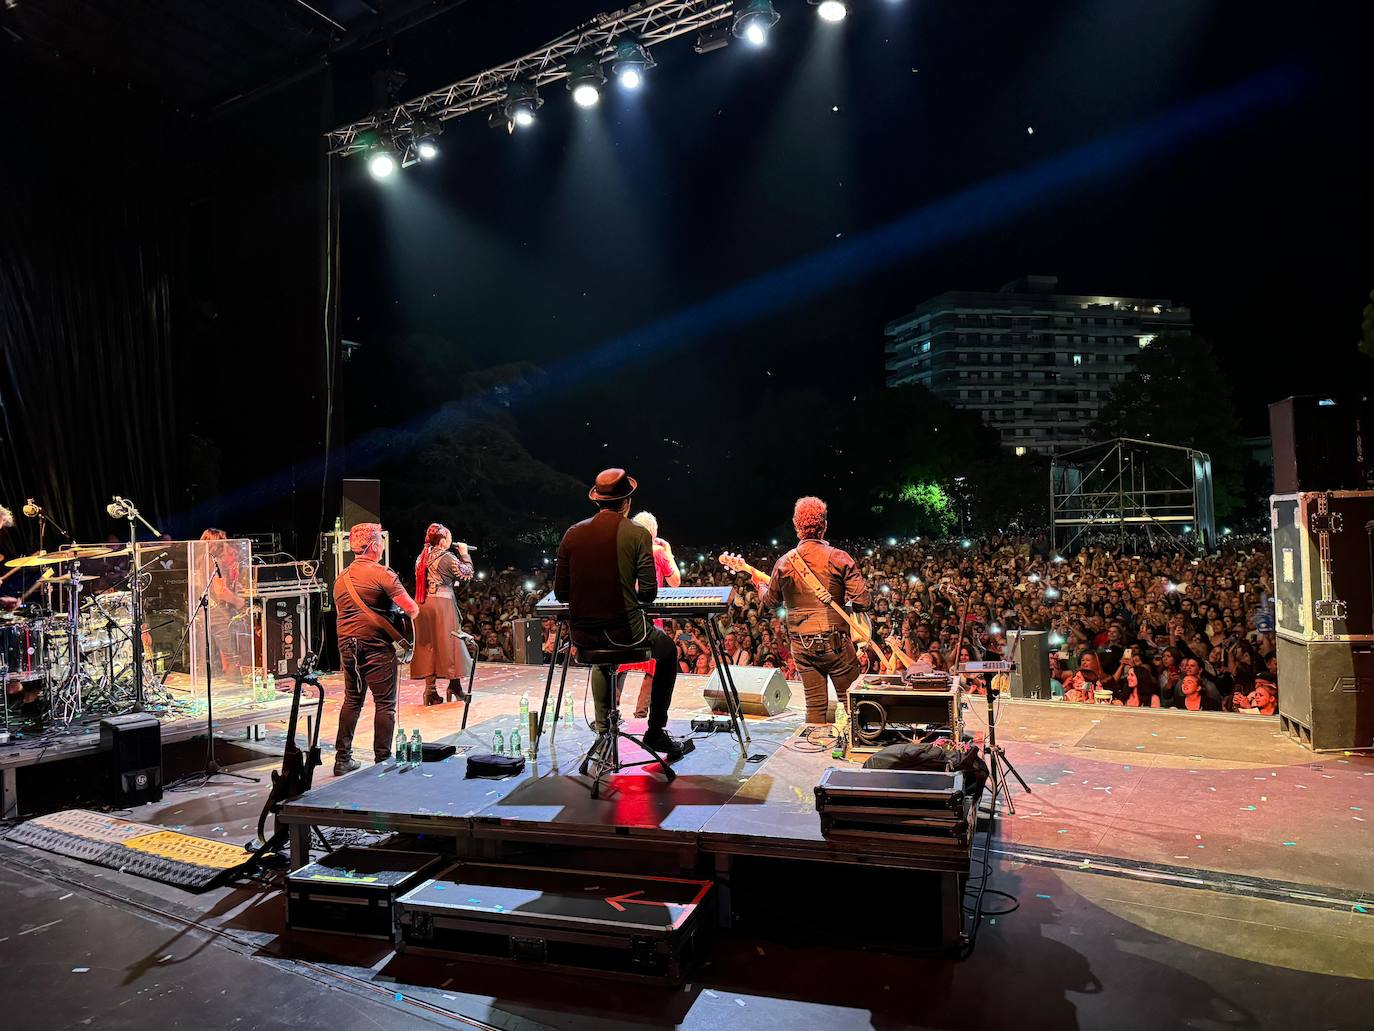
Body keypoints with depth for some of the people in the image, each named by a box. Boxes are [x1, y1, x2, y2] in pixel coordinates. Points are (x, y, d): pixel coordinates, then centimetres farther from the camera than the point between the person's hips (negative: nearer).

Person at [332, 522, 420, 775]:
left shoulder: (341, 578, 12)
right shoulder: (381, 574, -12)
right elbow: (412, 608, -15)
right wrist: (411, 612, 6)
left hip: (347, 647, 7)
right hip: (376, 647, -7)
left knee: (352, 701, 17)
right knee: (385, 703, 1)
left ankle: (342, 759, 19)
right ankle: (383, 760, 3)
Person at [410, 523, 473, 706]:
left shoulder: (422, 557, 11)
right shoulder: (447, 557, -10)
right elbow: (467, 573, 0)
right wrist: (464, 554, 14)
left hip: (423, 605, 7)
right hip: (442, 603, -7)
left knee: (427, 644, 8)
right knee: (448, 643, 4)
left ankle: (430, 690, 8)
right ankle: (454, 685, 12)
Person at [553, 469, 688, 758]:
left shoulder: (573, 534, 2)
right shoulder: (638, 534, -6)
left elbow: (561, 594, 3)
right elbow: (648, 593, -9)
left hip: (582, 635, 4)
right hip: (624, 631, -3)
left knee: (601, 654, 40)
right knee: (668, 650, 27)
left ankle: (603, 724, 37)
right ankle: (656, 731, 25)